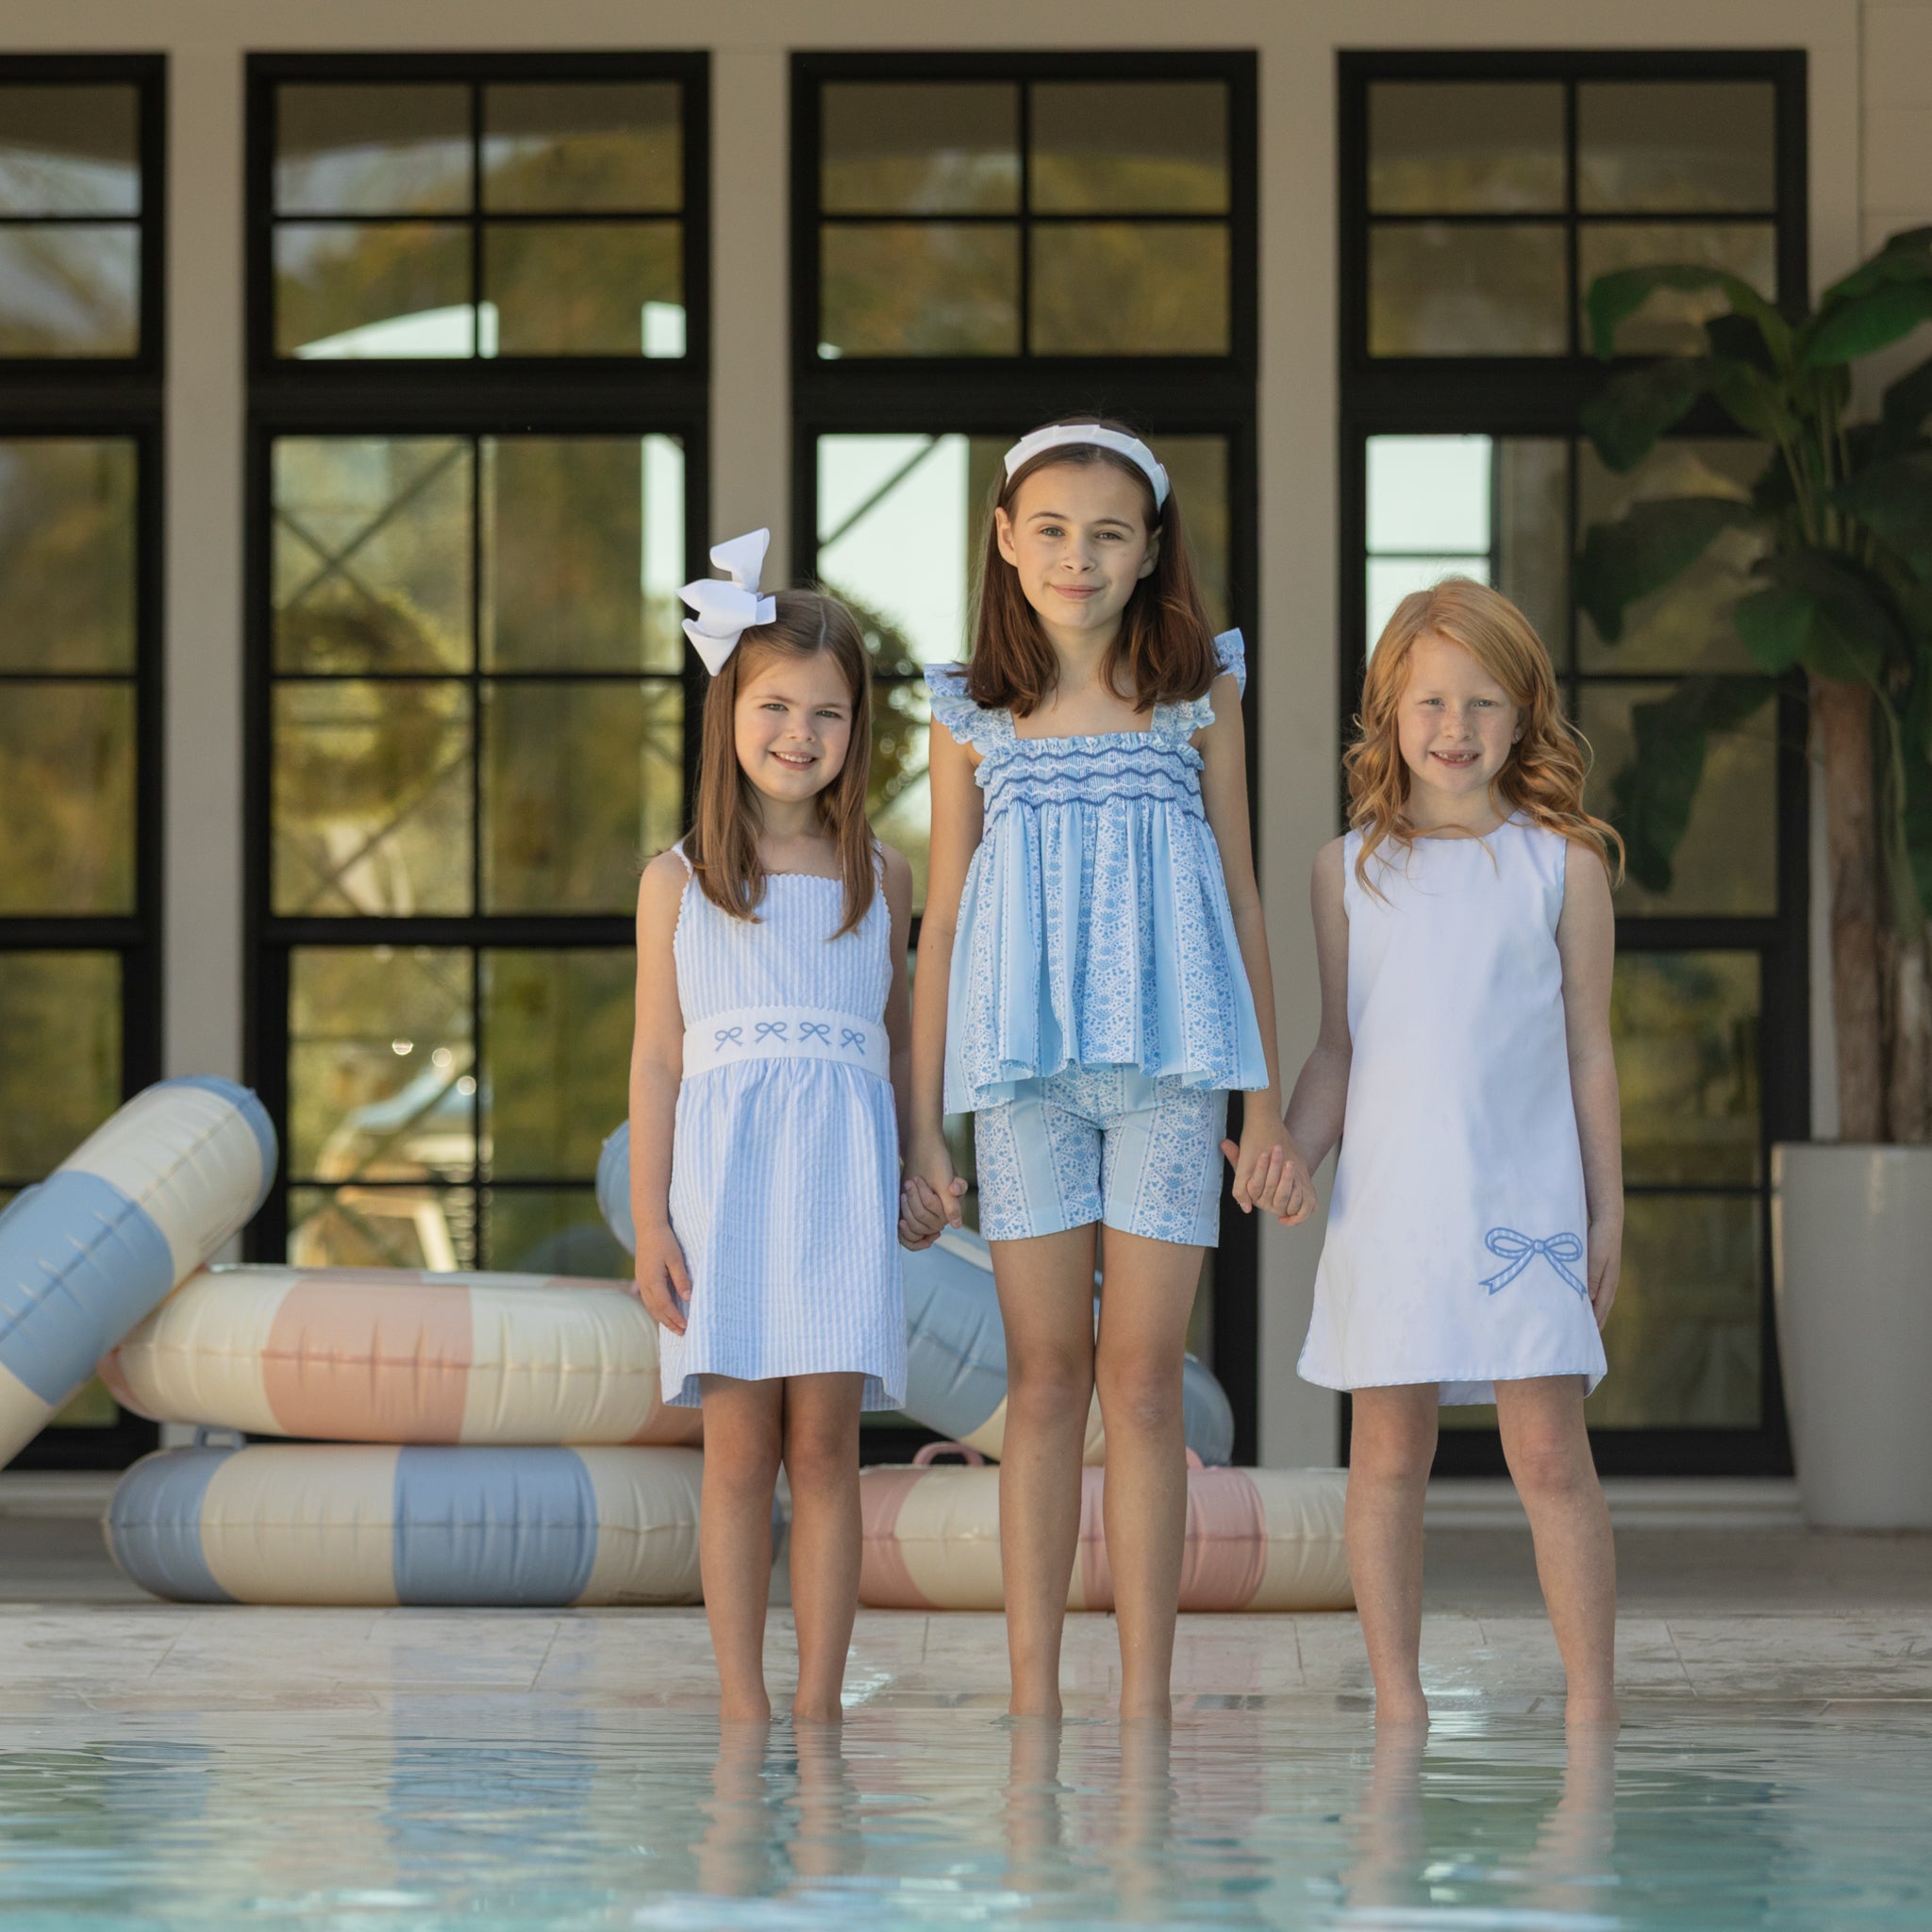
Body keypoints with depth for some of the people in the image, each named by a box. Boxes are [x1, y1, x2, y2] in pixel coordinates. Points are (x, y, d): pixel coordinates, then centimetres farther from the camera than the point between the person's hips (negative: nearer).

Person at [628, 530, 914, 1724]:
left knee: (825, 1444, -3)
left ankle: (820, 1707, 1)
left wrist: (906, 1178, 10)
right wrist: (650, 1221, -1)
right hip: (721, 1173, -1)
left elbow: (897, 1037, 15)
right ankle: (743, 1708, 3)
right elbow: (657, 1058, 4)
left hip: (839, 1181, 1)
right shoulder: (679, 882, 5)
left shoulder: (880, 877, 9)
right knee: (740, 1452, -1)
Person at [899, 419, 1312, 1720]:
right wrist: (923, 1128, 6)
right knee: (1044, 1376, 1)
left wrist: (1269, 1105, 6)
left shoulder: (1199, 697, 6)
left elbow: (1241, 899, 9)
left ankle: (1146, 1700, 1)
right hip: (1024, 1074, 1)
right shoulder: (976, 717, 7)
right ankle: (1034, 1695, 4)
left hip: (1167, 1071, -1)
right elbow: (942, 922, 9)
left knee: (1142, 1376, -2)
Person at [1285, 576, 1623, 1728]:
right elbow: (1338, 1051, 11)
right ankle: (1397, 1705, 10)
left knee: (1551, 1453, -5)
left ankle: (1593, 1706, 0)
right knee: (1390, 1452, 4)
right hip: (1388, 1201, 2)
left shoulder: (1563, 864, 4)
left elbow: (1589, 1050, 7)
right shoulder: (1352, 867, 8)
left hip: (1526, 1200, -2)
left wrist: (1608, 1210, 5)